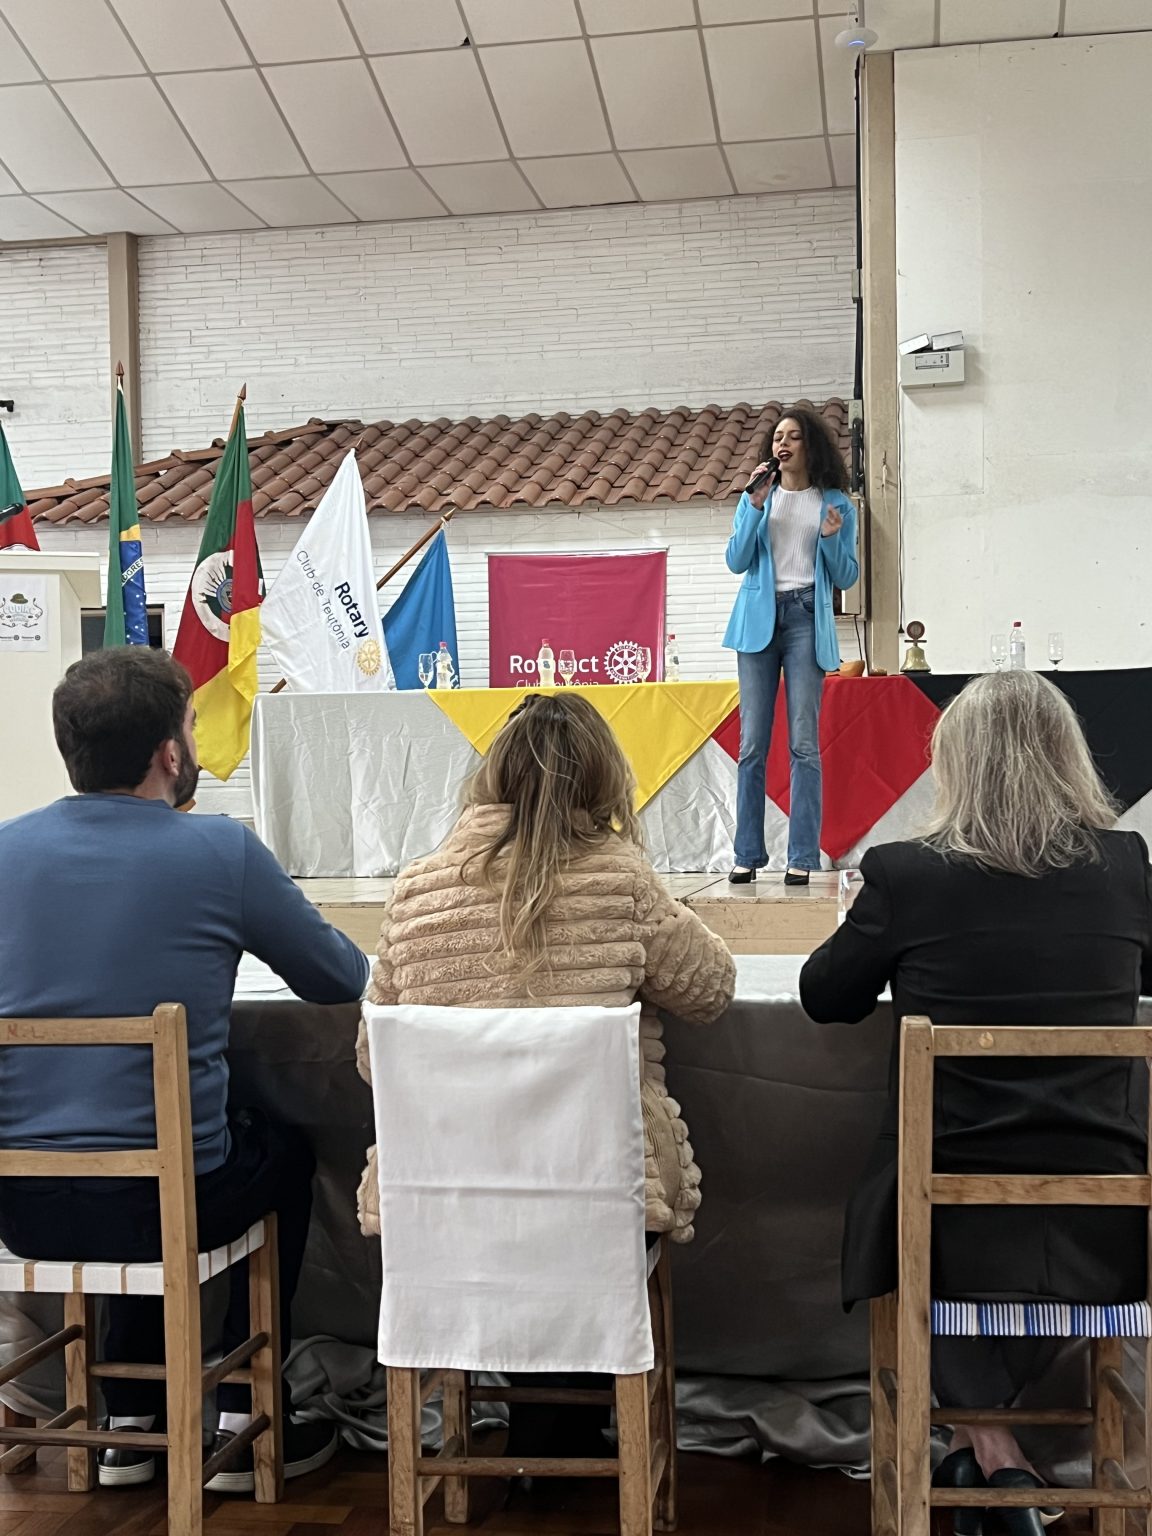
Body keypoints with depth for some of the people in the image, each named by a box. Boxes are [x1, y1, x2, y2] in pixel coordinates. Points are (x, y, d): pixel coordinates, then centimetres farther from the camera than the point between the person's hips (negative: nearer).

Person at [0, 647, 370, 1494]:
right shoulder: (220, 850, -12)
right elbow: (343, 980, 1)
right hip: (165, 1199, -4)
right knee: (286, 1149, 28)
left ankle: (132, 1423, 37)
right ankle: (246, 1424, 31)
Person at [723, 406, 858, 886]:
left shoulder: (836, 504, 8)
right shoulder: (756, 497, 13)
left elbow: (845, 577, 7)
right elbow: (736, 561, 3)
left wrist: (831, 539, -11)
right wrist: (756, 508, -7)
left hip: (807, 619, -2)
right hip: (759, 618, 2)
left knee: (804, 743, -6)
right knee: (752, 743, -1)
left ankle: (802, 858, -5)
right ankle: (748, 855, 3)